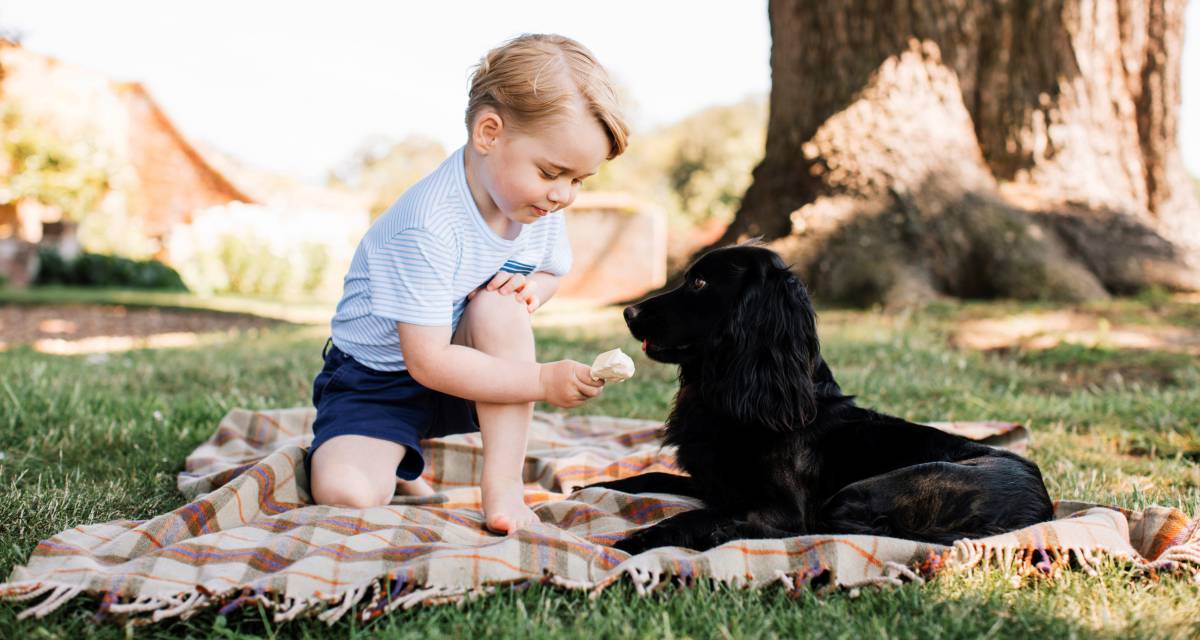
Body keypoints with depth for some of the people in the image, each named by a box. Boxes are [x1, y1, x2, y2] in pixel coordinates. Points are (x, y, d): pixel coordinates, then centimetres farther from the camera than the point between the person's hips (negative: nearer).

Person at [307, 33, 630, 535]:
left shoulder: (541, 205, -9)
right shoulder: (428, 228, -31)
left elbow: (552, 271, 12)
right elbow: (428, 362, -30)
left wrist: (533, 288, -14)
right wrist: (543, 381, -32)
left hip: (468, 373, 5)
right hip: (378, 380, -4)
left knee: (501, 304, -28)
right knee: (345, 493, -28)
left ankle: (503, 484, -21)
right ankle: (396, 466, 10)